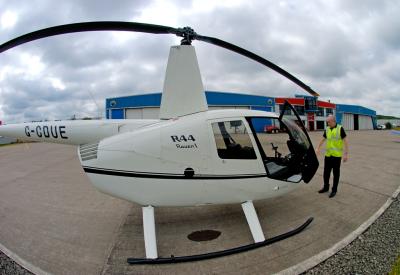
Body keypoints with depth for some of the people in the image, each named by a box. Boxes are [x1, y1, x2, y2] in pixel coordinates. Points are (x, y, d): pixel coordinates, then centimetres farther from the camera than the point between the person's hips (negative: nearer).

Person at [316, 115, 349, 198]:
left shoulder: (340, 129, -8)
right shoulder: (327, 129, 7)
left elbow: (345, 141, -9)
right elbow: (323, 139, 19)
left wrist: (346, 153, -13)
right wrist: (318, 149, 17)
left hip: (337, 155, -5)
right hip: (328, 154, 5)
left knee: (336, 173, 5)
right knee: (326, 172, 12)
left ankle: (334, 190, 16)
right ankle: (326, 187, 28)